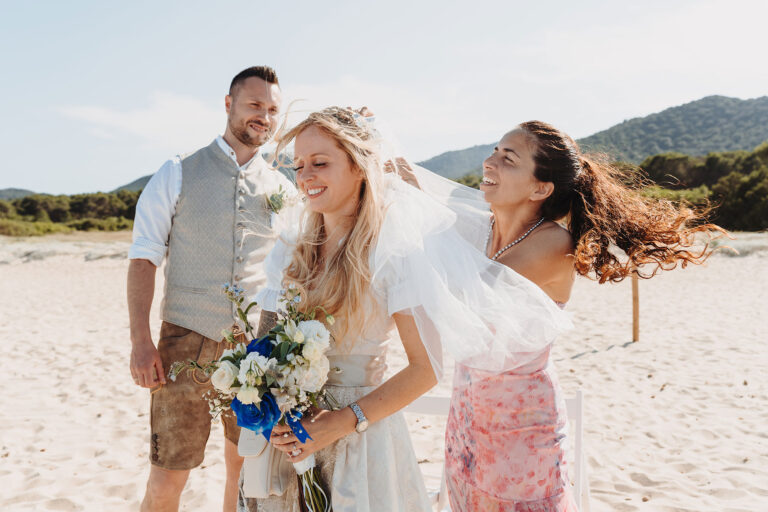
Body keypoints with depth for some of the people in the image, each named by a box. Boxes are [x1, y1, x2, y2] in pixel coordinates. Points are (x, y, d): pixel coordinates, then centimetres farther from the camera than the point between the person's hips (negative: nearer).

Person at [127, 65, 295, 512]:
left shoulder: (284, 189, 9)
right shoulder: (178, 174, 2)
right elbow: (144, 258, -2)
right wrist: (141, 341, -10)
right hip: (188, 342, -2)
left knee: (246, 468, 12)